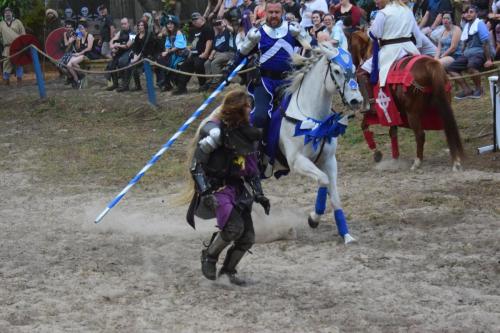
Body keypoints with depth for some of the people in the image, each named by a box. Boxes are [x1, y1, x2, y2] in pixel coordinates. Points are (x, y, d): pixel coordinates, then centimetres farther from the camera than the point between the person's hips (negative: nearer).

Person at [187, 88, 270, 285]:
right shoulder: (215, 131, -16)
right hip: (216, 187, -7)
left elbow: (252, 167, 19)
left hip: (237, 188, 7)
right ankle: (209, 255, 1)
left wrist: (259, 195, 12)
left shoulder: (248, 133, 8)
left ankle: (229, 269, 25)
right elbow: (196, 164, -15)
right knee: (234, 226, -26)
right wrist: (205, 192, -22)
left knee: (248, 238, 1)